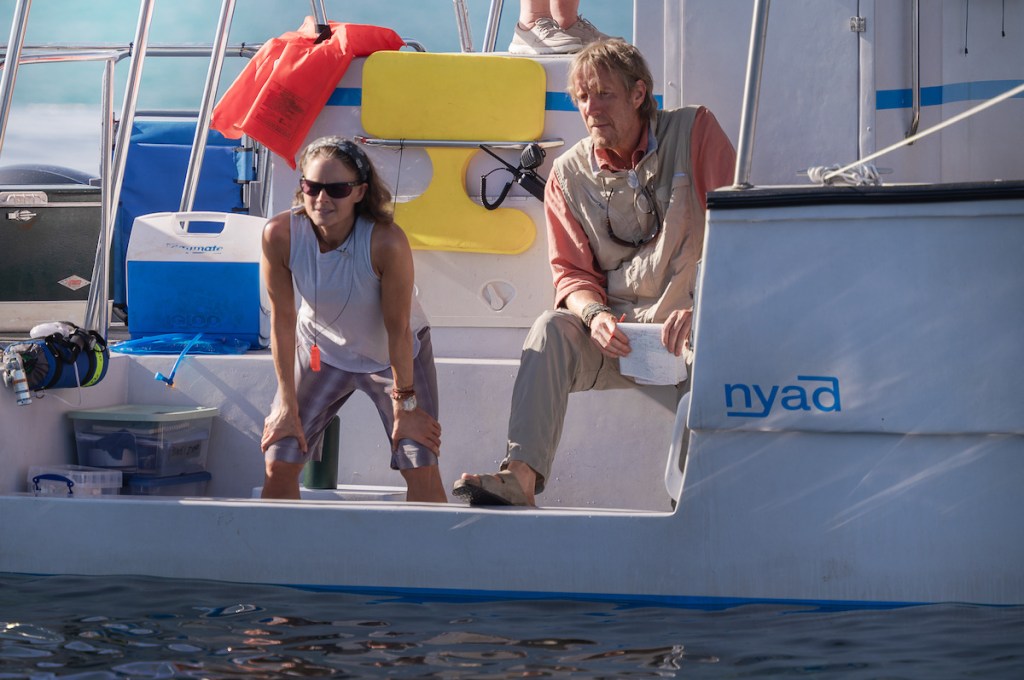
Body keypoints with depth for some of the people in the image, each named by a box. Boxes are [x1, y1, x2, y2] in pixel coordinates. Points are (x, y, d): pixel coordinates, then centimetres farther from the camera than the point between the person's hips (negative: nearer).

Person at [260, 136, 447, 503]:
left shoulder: (386, 242, -34)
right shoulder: (280, 234, -28)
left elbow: (398, 330, -23)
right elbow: (283, 319, -16)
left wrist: (405, 406, -15)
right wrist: (287, 405, -12)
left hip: (393, 354, -2)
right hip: (321, 349, 2)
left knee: (421, 468, -9)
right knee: (279, 462, -6)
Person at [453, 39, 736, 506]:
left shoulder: (693, 132, -1)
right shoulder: (570, 174, 9)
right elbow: (571, 272, 11)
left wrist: (701, 308, -20)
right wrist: (595, 316, -13)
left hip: (689, 327, -3)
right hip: (619, 329, 3)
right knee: (552, 329, -26)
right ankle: (521, 476, -37)